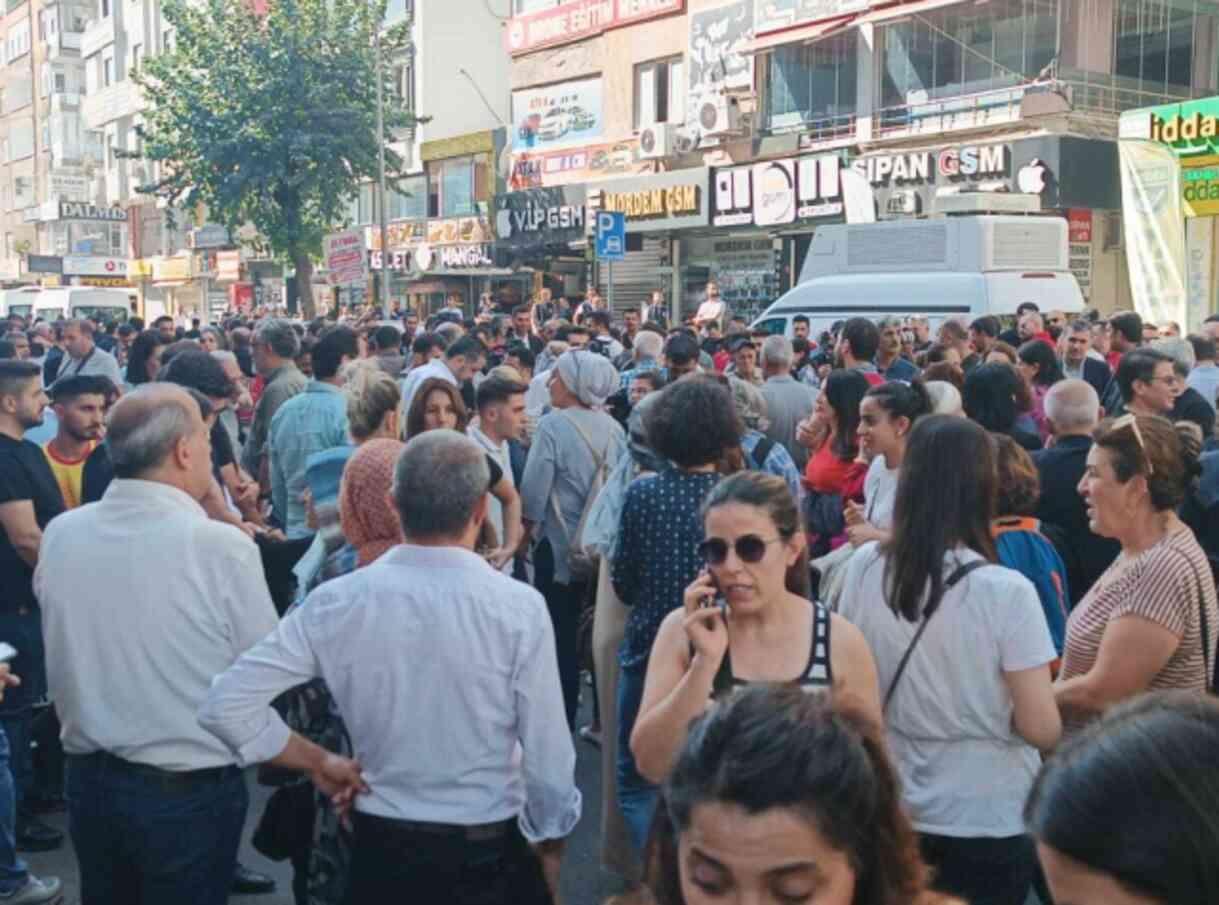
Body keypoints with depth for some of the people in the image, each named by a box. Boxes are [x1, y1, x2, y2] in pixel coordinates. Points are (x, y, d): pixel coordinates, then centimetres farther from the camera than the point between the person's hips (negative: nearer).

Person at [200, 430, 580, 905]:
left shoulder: (336, 602, -10)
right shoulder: (519, 606, -18)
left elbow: (226, 705, -10)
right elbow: (547, 754, -13)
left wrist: (321, 762, 0)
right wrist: (551, 849, 3)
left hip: (379, 847, 2)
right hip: (489, 852, -2)